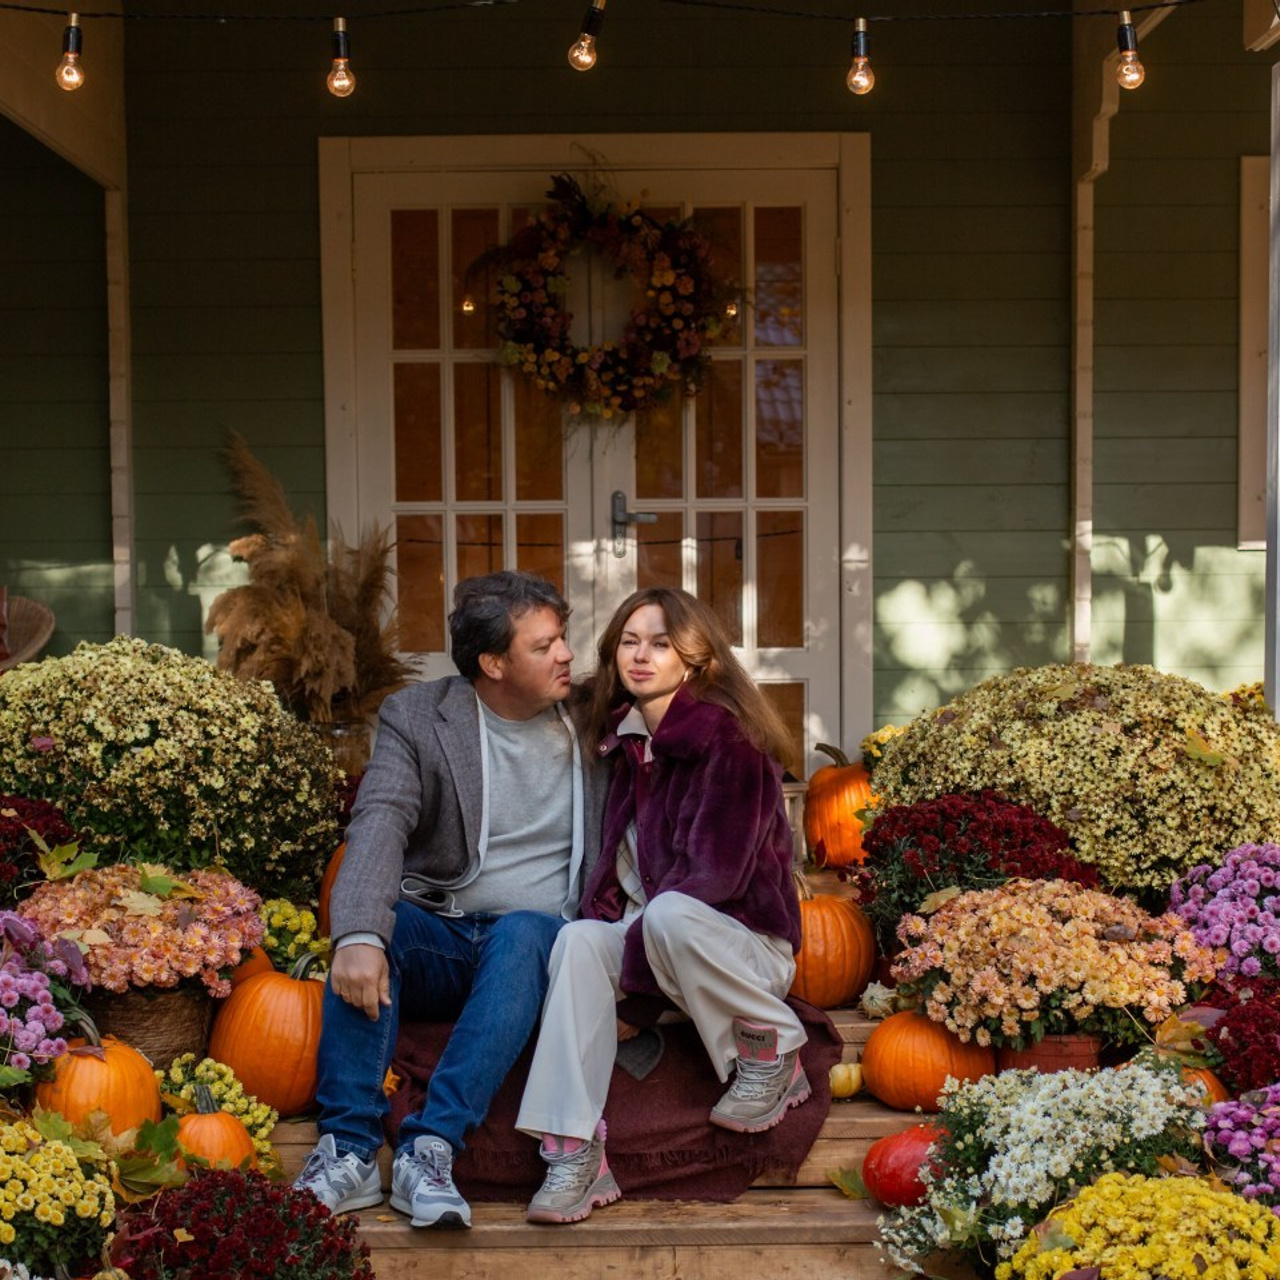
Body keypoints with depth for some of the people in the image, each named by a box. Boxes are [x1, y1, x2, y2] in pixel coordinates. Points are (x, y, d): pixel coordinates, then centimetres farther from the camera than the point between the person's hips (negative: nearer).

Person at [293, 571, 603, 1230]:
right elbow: (380, 823, -18)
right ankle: (349, 1149, -32)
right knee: (374, 923, -31)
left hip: (538, 938, 1)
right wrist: (359, 934, -37)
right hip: (438, 939, 0)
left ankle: (431, 1147, -39)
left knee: (522, 930, -33)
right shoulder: (415, 716, 0)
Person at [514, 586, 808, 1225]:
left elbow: (713, 875, -19)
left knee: (668, 915, -37)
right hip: (658, 950, 6)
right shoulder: (630, 742, 11)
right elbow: (617, 862, 15)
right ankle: (573, 1155, -31)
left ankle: (771, 1050, -12)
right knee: (577, 941, -24)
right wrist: (598, 925, -7)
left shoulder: (727, 740, -13)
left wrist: (632, 991, -19)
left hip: (745, 945, -6)